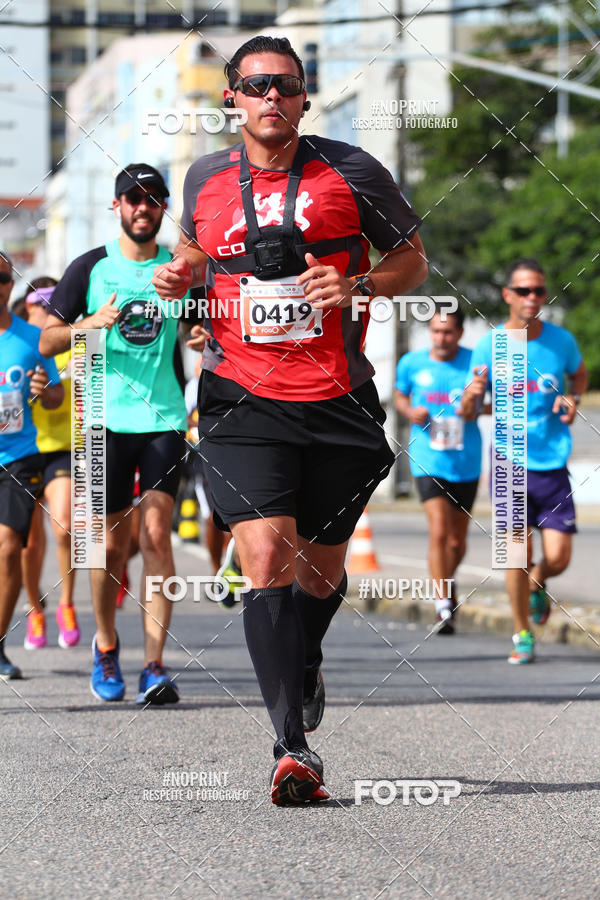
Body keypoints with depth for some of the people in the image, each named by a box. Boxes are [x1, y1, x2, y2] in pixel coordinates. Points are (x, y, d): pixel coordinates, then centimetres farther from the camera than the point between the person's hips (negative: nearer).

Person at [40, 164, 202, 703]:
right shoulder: (91, 269, 4)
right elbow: (48, 341, 5)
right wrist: (90, 324, -14)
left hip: (165, 418, 0)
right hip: (107, 420, 0)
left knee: (156, 534, -12)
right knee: (112, 544, 3)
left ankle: (155, 665, -14)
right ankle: (106, 646, 28)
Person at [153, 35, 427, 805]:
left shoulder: (351, 173, -1)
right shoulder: (205, 180, 5)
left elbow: (411, 259, 8)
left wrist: (357, 286, -12)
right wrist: (179, 275, 2)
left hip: (337, 403, 1)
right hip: (242, 402, 0)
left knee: (322, 566, 14)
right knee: (265, 560, -17)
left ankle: (305, 668, 49)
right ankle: (293, 748, -17)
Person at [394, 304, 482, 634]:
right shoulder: (412, 363, 0)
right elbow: (400, 396, 18)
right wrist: (410, 411, -4)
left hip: (466, 463, 1)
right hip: (428, 461, -1)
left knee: (457, 540, 12)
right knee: (438, 532, -18)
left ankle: (447, 579, 44)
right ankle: (443, 605, -13)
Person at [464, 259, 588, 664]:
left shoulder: (561, 340, -1)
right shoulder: (489, 346, -4)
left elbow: (580, 373, 21)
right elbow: (468, 412, 0)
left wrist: (574, 399, -1)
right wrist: (472, 395, -24)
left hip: (553, 464, 1)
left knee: (558, 558, -4)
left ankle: (537, 585, 33)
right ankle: (522, 635, 12)